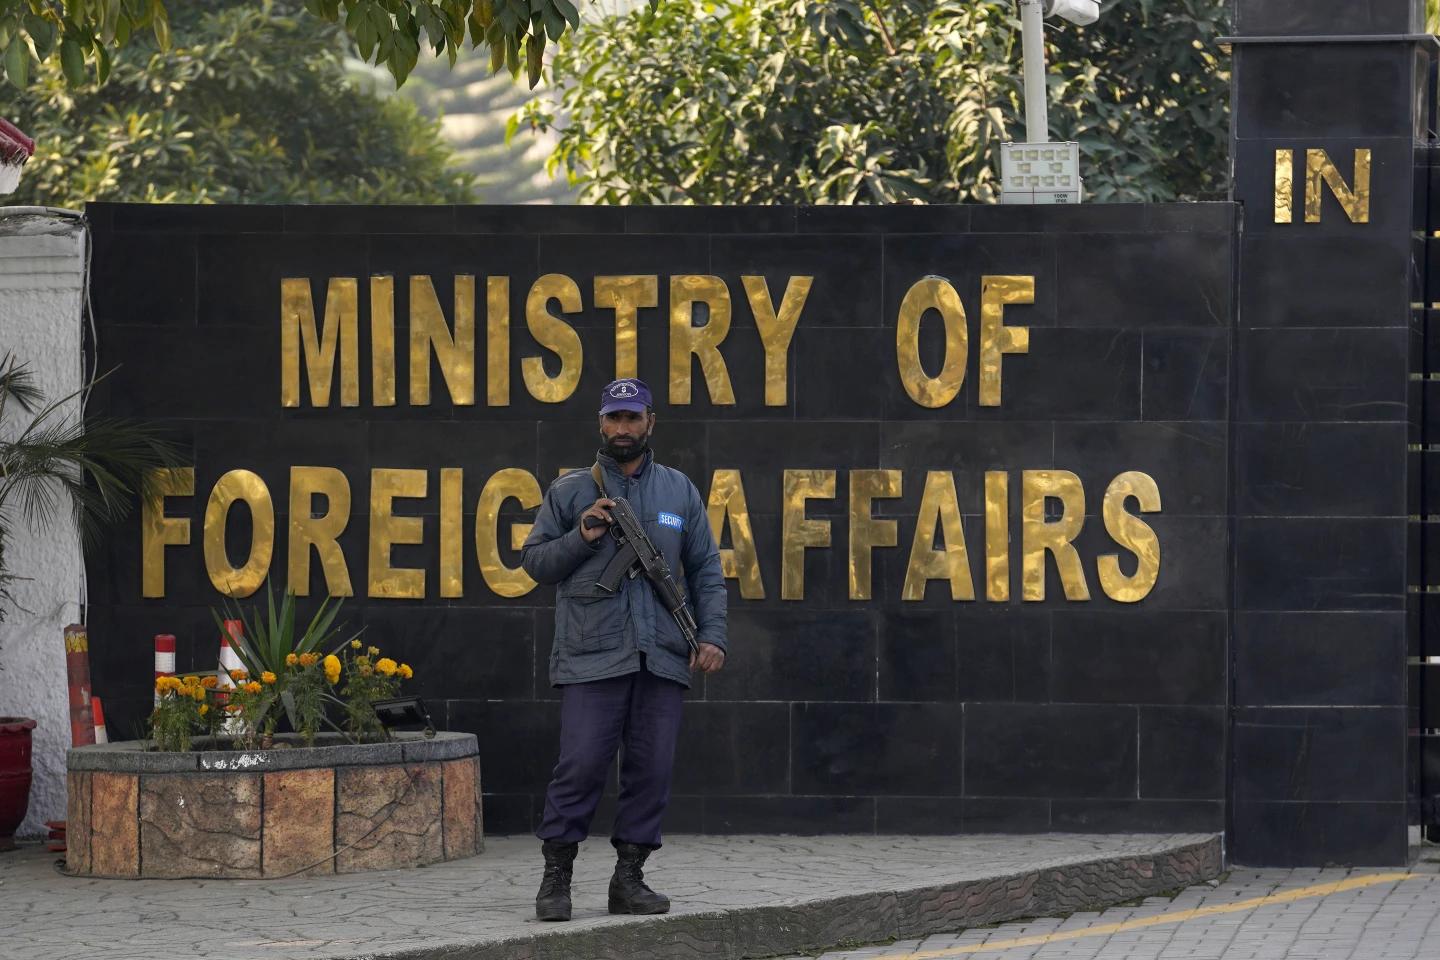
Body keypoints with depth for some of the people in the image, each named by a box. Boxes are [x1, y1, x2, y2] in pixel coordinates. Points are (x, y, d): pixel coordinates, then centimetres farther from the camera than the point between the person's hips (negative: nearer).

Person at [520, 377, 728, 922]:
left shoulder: (679, 492, 15)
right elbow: (534, 561, 9)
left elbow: (706, 570, 15)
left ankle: (629, 879, 9)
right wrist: (581, 538, -8)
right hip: (591, 655, -3)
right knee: (581, 765, -9)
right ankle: (556, 877, 0)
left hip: (662, 657, 3)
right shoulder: (571, 492, 9)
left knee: (652, 769, 1)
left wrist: (712, 635, 3)